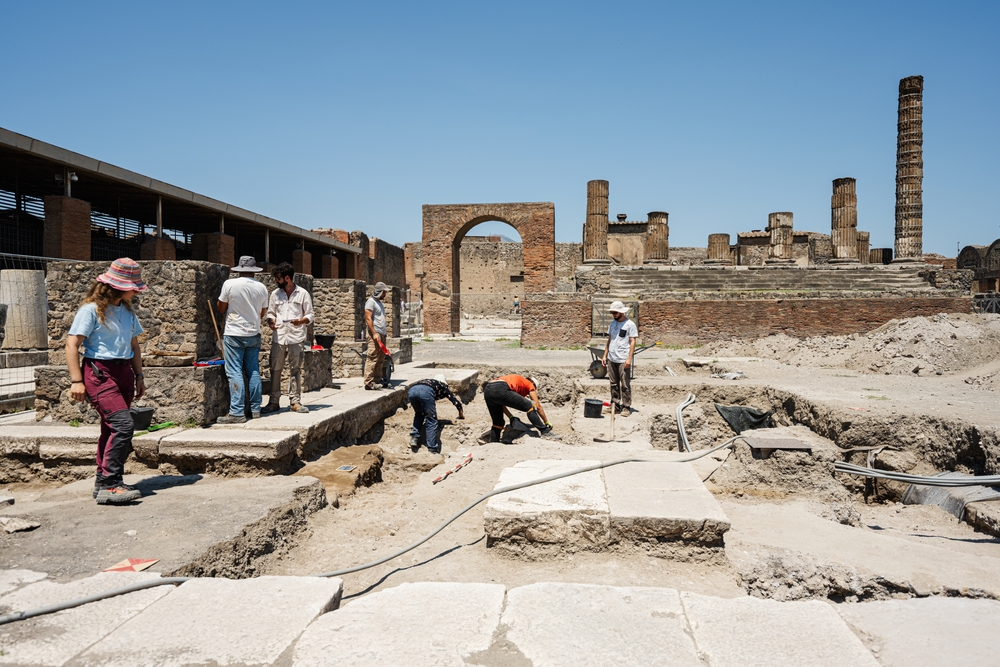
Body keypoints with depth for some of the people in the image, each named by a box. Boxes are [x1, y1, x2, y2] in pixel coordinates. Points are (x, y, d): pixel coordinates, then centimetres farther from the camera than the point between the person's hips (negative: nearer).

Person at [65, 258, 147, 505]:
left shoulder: (127, 310, 15)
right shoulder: (91, 309, -7)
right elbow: (72, 344, -10)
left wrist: (139, 376, 18)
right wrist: (76, 381, -15)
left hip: (123, 372, 8)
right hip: (99, 372, -7)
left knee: (112, 428, 10)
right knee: (123, 424, -19)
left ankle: (103, 482, 20)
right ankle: (109, 485, -15)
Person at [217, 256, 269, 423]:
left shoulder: (229, 284, -9)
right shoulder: (261, 288, 2)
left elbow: (221, 309, 0)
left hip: (234, 334, -4)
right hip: (254, 334, 4)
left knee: (235, 373, -3)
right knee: (253, 372, 10)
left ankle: (237, 413, -7)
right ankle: (255, 409, 14)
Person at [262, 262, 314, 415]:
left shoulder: (303, 294, 3)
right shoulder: (275, 294, 13)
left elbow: (310, 315, 4)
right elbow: (270, 312, 19)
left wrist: (301, 321, -16)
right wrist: (271, 322, -3)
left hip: (296, 338, -3)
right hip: (278, 338, 3)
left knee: (295, 370, 2)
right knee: (275, 370, 3)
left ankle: (295, 402, 8)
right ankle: (274, 402, 9)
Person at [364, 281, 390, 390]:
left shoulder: (379, 302, 23)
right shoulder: (371, 302, -6)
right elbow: (368, 319, -14)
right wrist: (374, 333, -20)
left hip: (381, 334, 9)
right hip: (374, 333, -9)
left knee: (380, 359, 8)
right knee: (372, 358, -12)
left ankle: (378, 379, 13)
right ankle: (368, 382, -13)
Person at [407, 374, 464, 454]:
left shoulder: (429, 382, 45)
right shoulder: (443, 387, 35)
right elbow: (456, 402, 36)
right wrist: (461, 415, 54)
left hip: (411, 390, 5)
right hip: (426, 391, -4)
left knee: (419, 414, 31)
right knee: (431, 421, 5)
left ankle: (414, 437, 17)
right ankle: (432, 450, 0)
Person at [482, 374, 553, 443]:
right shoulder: (530, 384, 24)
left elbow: (501, 404, 32)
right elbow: (538, 406, 20)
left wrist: (511, 418, 26)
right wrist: (547, 423, 29)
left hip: (487, 391, 7)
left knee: (497, 422, 22)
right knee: (530, 407, 5)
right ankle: (545, 432, 5)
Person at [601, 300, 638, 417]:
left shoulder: (630, 324, -6)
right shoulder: (612, 323, 14)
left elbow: (632, 342, -9)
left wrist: (629, 358, -16)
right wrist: (605, 355, 13)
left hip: (623, 360, -6)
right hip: (611, 359, 6)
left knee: (625, 385, -2)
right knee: (614, 384, 12)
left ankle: (626, 407, 4)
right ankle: (615, 405, 19)